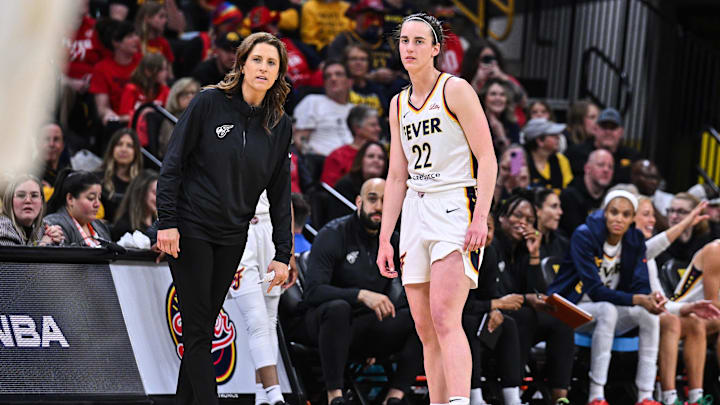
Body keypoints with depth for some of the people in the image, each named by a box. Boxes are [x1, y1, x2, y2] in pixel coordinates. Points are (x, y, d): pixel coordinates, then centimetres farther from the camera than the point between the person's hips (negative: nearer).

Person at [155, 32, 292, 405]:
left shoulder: (280, 126, 5)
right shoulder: (209, 102, -8)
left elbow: (280, 192, 8)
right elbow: (173, 162, -7)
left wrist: (282, 254, 3)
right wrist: (167, 222, -14)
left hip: (232, 237, 5)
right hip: (190, 230, -4)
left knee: (205, 328, 8)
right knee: (198, 328, -6)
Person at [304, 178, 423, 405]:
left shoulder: (391, 240, 7)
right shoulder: (333, 235, -9)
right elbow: (312, 292, -20)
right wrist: (361, 295, -32)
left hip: (367, 329, 5)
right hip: (324, 323, -5)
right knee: (338, 308, -39)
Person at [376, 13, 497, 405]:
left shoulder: (456, 90, -3)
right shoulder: (399, 104, 16)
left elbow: (487, 159, -7)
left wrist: (480, 218, -18)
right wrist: (384, 239, 13)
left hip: (456, 209, -7)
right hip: (416, 212, 7)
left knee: (444, 319, -21)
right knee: (426, 330, 3)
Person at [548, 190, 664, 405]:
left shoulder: (635, 240, -2)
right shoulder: (584, 236, -19)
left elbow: (641, 286, -6)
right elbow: (595, 290, -25)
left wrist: (651, 298, -31)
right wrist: (637, 299, -37)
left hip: (608, 310, 5)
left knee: (649, 313, -23)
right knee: (607, 309, -36)